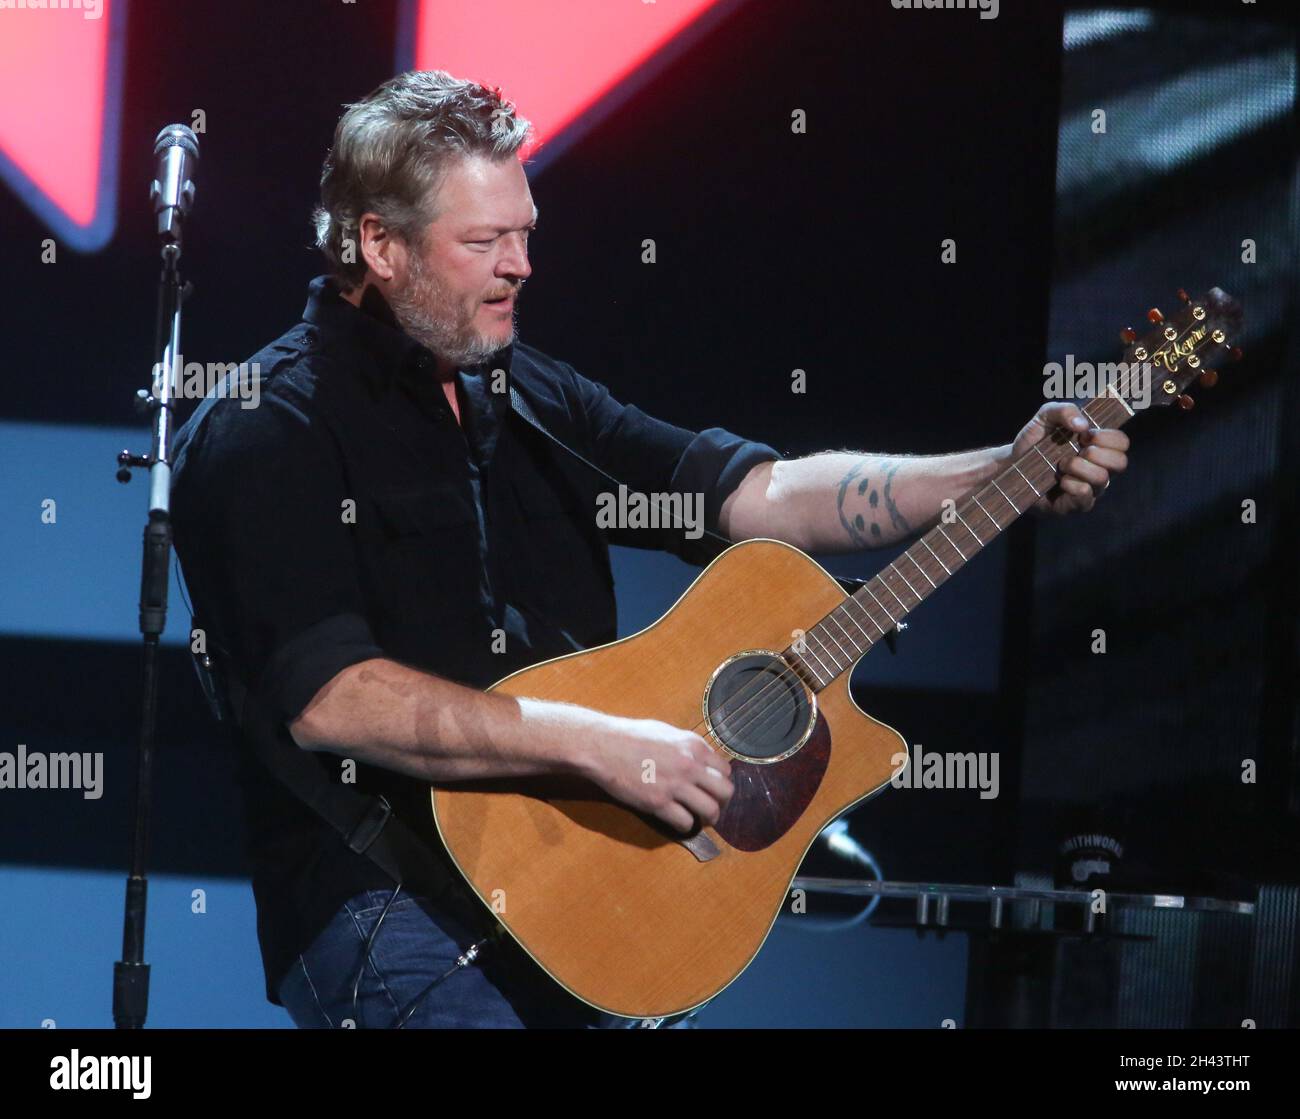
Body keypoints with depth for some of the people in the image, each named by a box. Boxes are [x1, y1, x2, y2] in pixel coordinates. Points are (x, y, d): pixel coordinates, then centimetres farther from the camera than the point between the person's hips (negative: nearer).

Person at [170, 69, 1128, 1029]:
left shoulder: (528, 395, 16)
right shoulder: (268, 431, -8)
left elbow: (759, 495, 13)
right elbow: (327, 699, -20)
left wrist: (1006, 476, 4)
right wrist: (595, 743, -23)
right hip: (385, 903, -7)